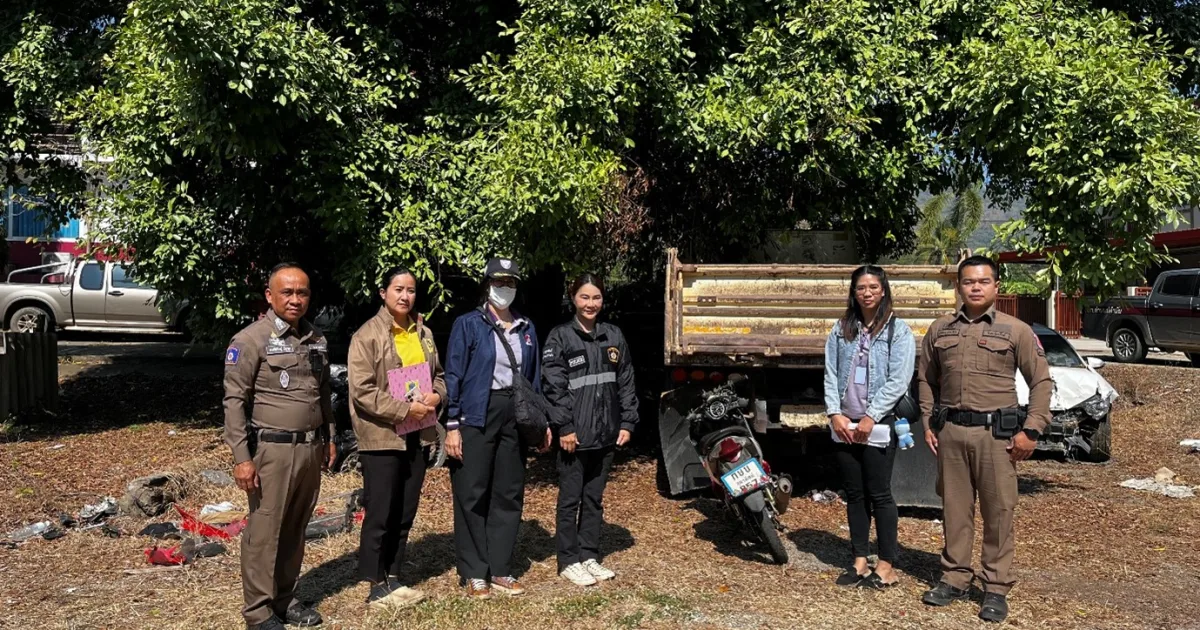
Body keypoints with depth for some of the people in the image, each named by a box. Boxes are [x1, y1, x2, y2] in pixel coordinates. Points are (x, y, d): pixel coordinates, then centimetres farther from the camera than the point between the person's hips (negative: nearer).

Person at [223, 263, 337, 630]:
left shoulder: (316, 340, 11)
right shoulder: (251, 340, -8)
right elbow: (234, 401, -11)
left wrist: (329, 438, 18)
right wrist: (241, 457, -14)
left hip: (311, 448, 6)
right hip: (273, 449, -6)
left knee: (295, 528, 13)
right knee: (264, 530, 1)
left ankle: (285, 599, 25)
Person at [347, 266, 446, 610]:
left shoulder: (423, 333, 10)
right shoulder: (367, 335, -9)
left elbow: (438, 374, 18)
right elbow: (361, 391, -15)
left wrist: (436, 395, -4)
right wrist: (404, 409, -19)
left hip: (417, 436, 6)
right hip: (382, 437, -6)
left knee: (405, 514, 13)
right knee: (380, 515, 1)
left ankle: (393, 578, 25)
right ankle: (376, 586, 14)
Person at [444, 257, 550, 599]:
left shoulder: (526, 328, 12)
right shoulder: (468, 324, -2)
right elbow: (453, 376, -6)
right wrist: (452, 426, -12)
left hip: (515, 416, 5)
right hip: (476, 416, -5)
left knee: (509, 493, 8)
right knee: (473, 495, 0)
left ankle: (501, 569, 19)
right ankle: (475, 573, 11)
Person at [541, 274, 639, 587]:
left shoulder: (614, 336, 10)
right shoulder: (560, 337, -3)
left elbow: (626, 382, 11)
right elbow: (553, 385, -10)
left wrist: (627, 422, 4)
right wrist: (564, 427, -15)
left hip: (606, 433, 5)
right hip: (574, 434, -4)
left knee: (594, 498, 13)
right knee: (570, 499, 4)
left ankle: (590, 556, 24)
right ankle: (569, 561, 13)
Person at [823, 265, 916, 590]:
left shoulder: (898, 330, -2)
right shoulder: (841, 330, 10)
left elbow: (898, 380, -10)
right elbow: (830, 374, 7)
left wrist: (870, 417, -14)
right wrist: (835, 413, -5)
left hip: (878, 426, -4)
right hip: (844, 426, 4)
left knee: (879, 495, 1)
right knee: (854, 495, 11)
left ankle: (886, 564, 13)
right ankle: (859, 561, 20)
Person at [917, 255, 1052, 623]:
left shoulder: (1016, 330, 0)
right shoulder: (940, 330, 10)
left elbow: (1042, 381, 1)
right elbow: (926, 379, 17)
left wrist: (1031, 430, -6)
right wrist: (928, 423, 9)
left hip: (996, 431, -3)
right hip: (950, 431, 3)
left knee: (999, 511, 1)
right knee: (954, 508, 10)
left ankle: (997, 588, 12)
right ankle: (955, 578, 22)